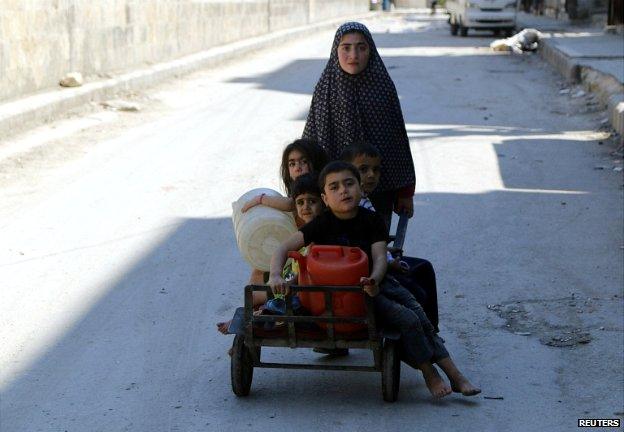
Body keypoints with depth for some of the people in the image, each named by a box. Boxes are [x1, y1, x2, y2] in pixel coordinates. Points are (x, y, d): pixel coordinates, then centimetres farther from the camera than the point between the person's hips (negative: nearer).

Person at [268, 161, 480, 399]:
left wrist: (375, 280, -34)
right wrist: (276, 275, -35)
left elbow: (379, 257, -11)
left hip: (377, 282, 5)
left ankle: (455, 376, -1)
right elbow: (283, 248, -15)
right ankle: (429, 374, -3)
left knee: (422, 319, -8)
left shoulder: (372, 220, -1)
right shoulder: (322, 224, -10)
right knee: (407, 320, -20)